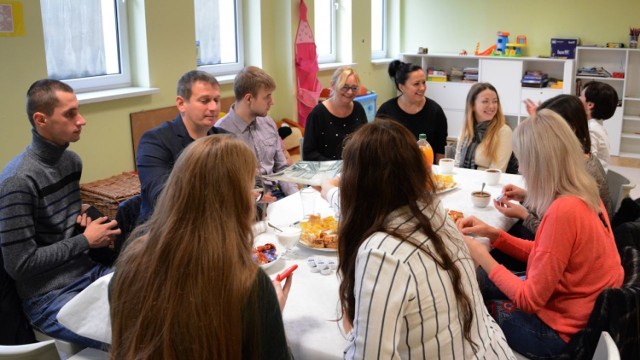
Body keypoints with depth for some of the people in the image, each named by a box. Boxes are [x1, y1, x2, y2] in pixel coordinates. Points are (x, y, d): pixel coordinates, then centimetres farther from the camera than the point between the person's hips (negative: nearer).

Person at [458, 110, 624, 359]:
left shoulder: (563, 210, -31)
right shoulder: (585, 195, -3)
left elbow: (530, 300, -24)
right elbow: (543, 255, 8)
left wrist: (481, 256, -15)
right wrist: (493, 234, 0)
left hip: (561, 332, -8)